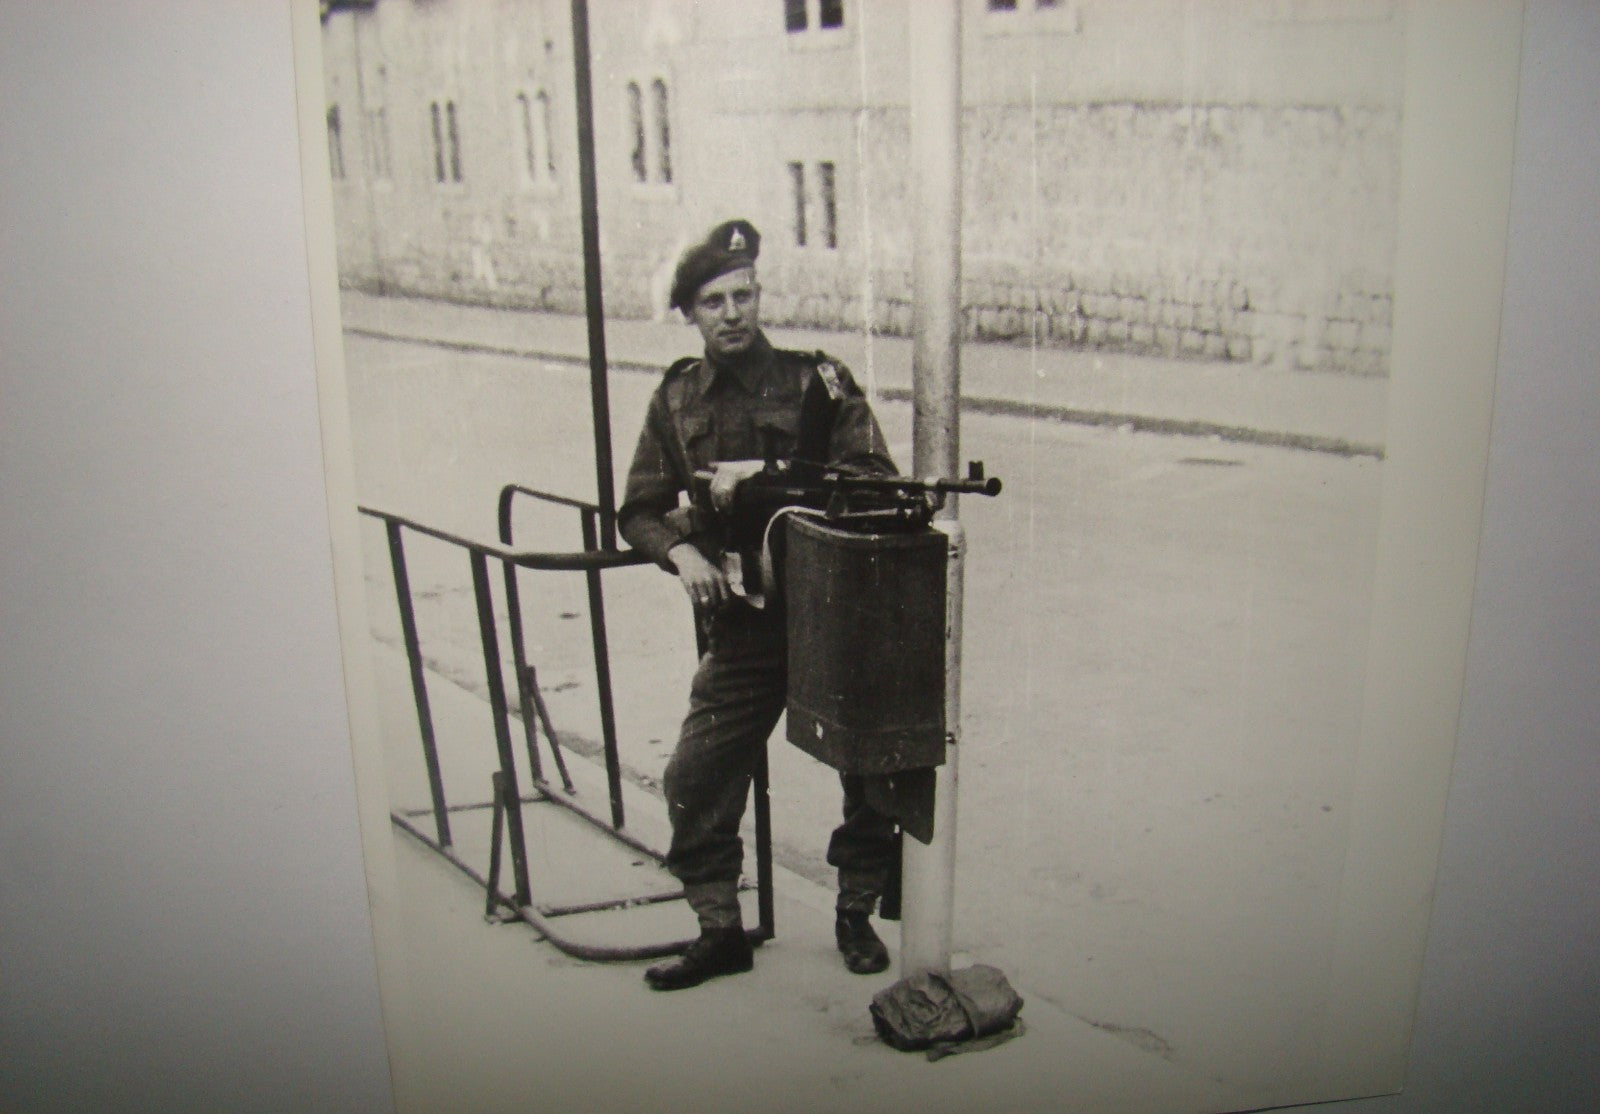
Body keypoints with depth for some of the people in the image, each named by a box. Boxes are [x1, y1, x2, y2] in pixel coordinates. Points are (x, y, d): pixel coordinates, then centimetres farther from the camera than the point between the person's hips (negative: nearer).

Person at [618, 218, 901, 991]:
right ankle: (719, 932, 18)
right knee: (696, 781, -1)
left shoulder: (816, 382, -2)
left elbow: (875, 480, -11)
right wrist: (681, 551, -9)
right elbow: (639, 511, 12)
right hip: (742, 625, 2)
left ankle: (856, 914, 28)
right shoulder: (677, 399, 8)